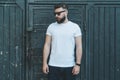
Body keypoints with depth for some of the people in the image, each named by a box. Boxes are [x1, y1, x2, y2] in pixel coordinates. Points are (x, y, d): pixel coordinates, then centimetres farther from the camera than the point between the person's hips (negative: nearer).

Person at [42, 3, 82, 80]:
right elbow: (47, 45, 3)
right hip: (53, 66, 2)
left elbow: (79, 47, -5)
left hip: (69, 66, -1)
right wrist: (45, 63, -3)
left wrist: (78, 64, -11)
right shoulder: (51, 27, 3)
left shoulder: (75, 27, -3)